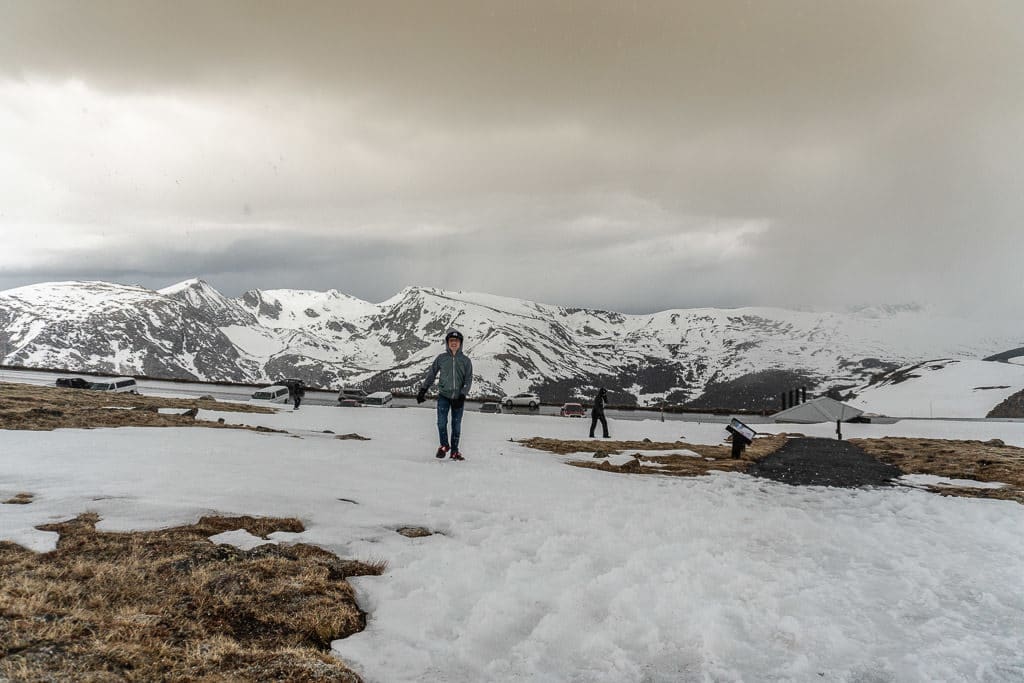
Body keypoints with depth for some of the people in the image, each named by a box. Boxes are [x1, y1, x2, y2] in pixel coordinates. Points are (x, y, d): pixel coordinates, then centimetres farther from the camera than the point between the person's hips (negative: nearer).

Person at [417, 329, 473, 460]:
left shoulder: (466, 360, 2)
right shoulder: (441, 358, 3)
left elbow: (468, 380, 0)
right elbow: (431, 374, 9)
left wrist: (462, 396, -11)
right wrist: (423, 390, 5)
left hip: (458, 398, 0)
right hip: (443, 395, 0)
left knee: (456, 425, 5)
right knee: (441, 422, -12)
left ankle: (454, 451, 19)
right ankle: (444, 445, 11)